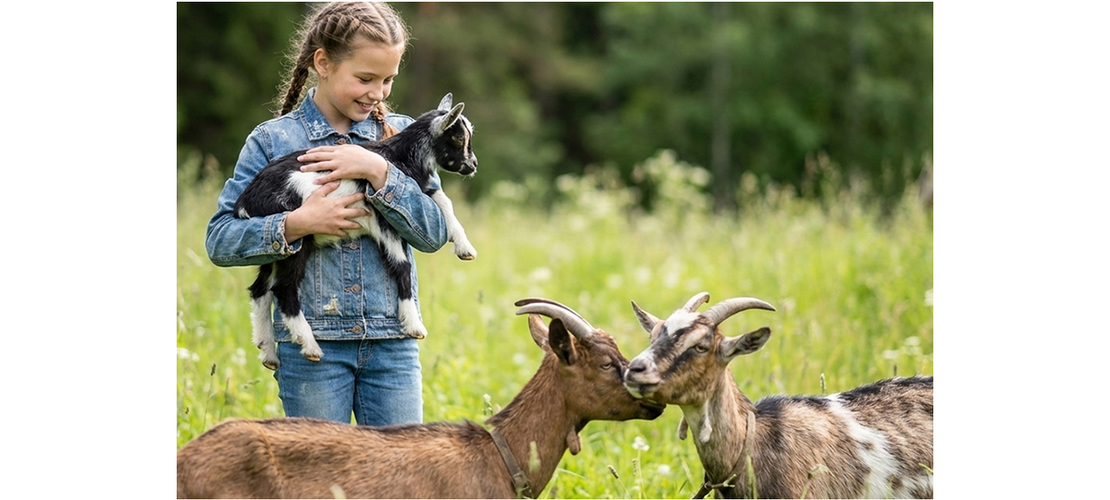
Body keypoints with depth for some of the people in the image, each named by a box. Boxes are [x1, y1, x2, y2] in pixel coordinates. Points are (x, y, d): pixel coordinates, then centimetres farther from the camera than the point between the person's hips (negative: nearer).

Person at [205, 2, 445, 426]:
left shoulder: (399, 134, 6)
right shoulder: (272, 140, 0)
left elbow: (434, 233, -3)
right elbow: (219, 239, -4)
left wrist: (379, 172, -15)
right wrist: (296, 224, -18)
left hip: (392, 342, 2)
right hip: (311, 343, -2)